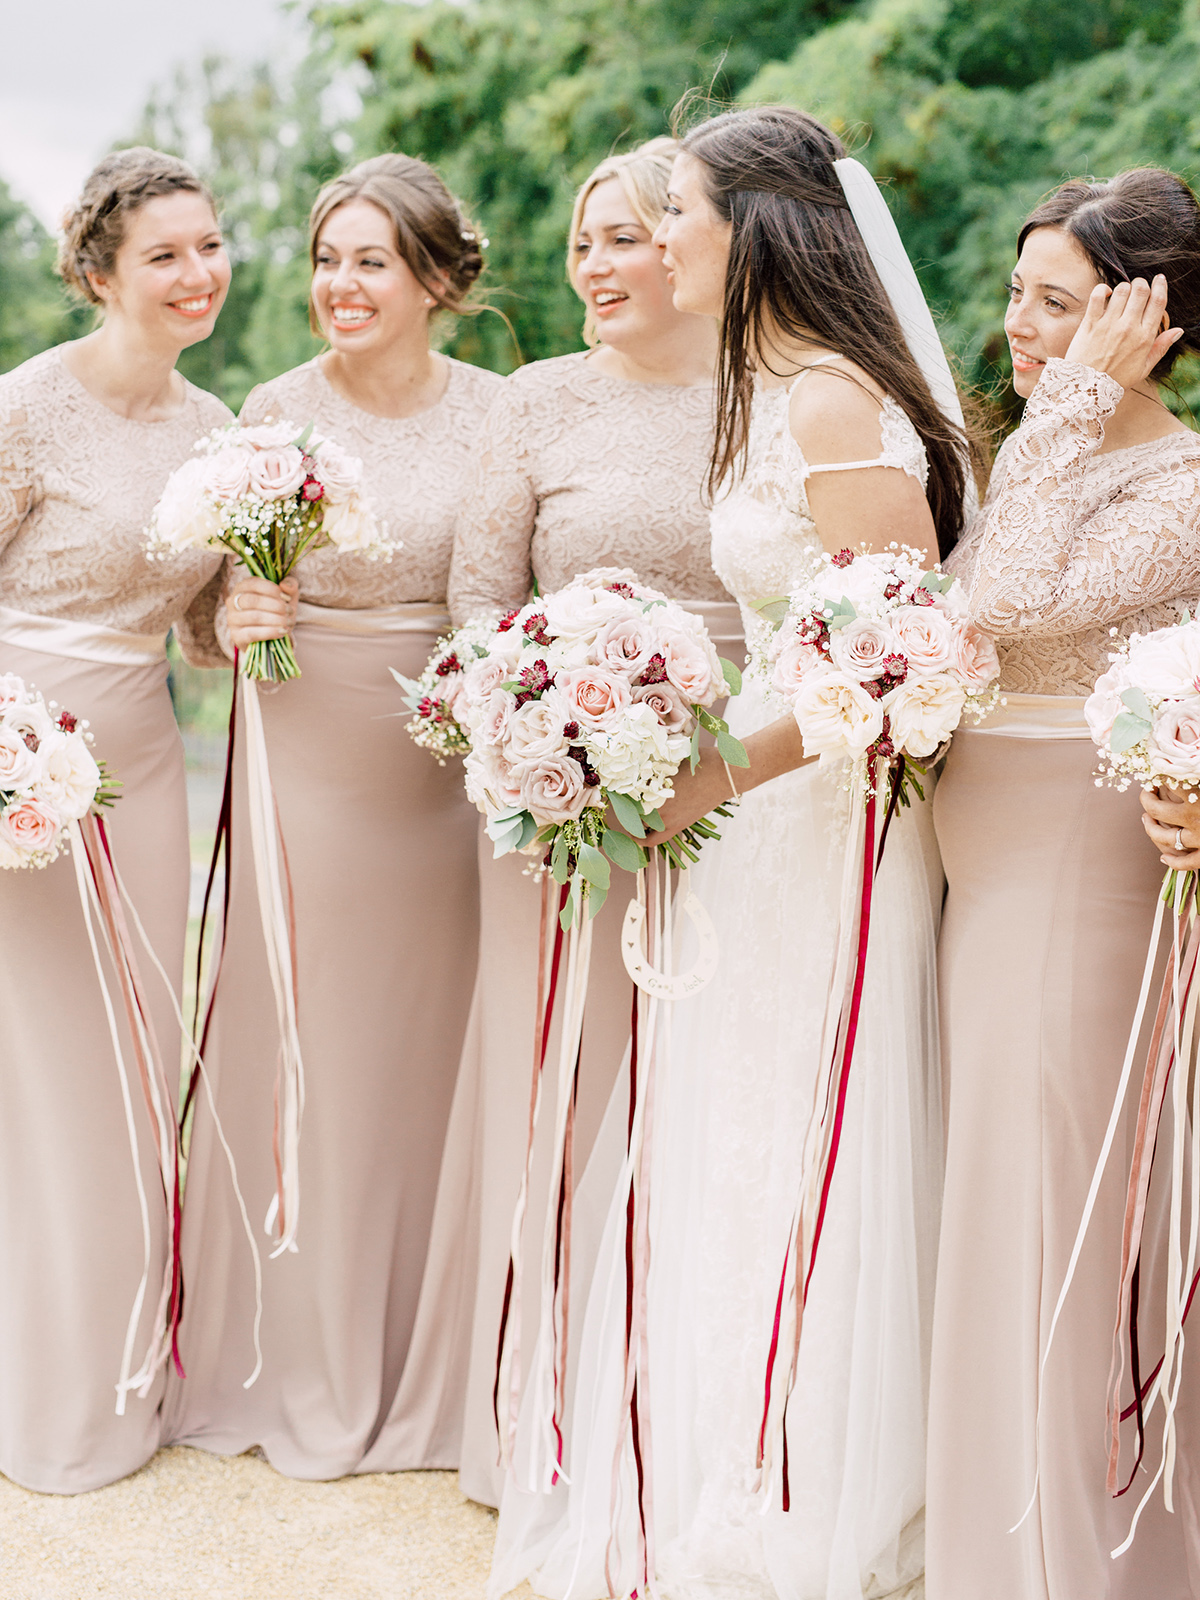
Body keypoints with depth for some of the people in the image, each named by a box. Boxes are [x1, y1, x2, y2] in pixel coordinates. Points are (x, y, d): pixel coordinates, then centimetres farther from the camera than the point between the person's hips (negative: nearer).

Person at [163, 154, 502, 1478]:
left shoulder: (498, 413, 2)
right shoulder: (273, 412, 0)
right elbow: (217, 603, 5)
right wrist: (234, 622, -16)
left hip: (451, 764, 1)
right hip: (306, 758, -1)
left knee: (429, 1049, 9)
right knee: (301, 1043, 5)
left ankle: (428, 1358, 29)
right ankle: (300, 1360, 25)